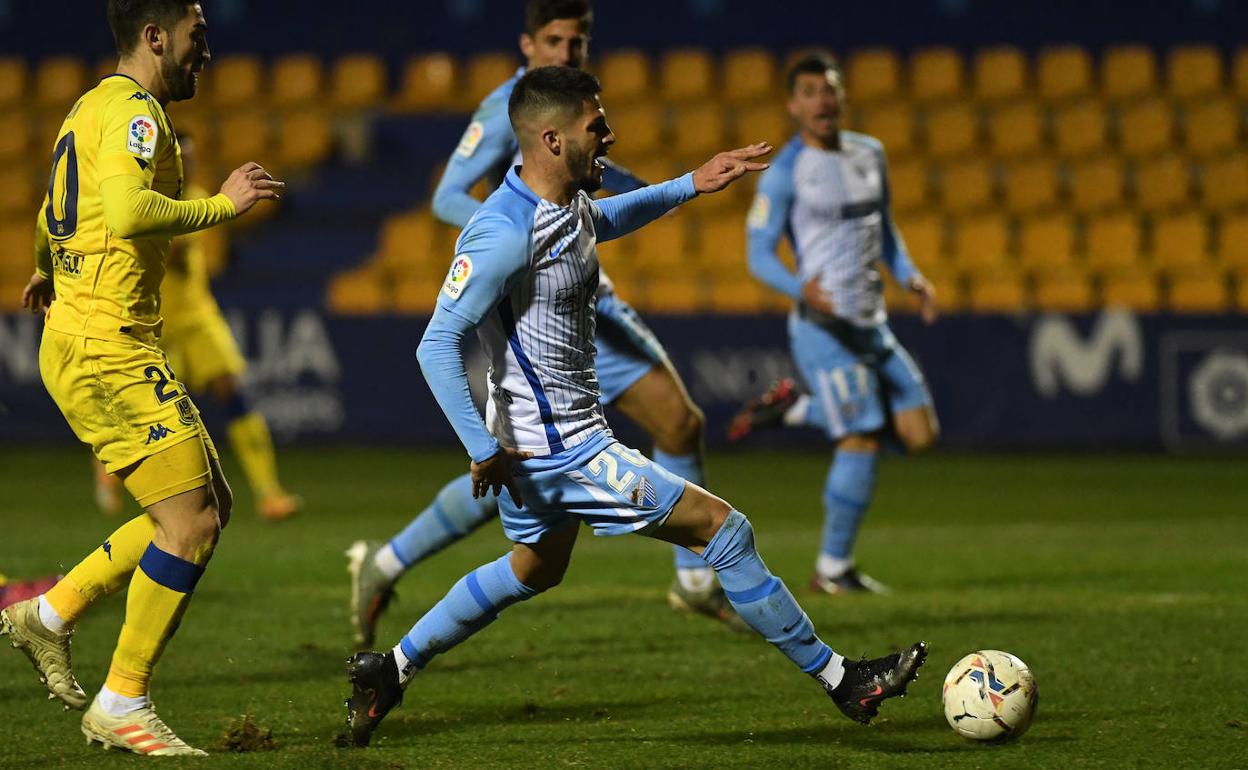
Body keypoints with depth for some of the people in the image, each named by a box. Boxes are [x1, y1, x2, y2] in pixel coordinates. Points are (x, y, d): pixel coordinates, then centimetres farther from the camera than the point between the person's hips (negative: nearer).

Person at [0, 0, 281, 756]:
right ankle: (123, 705, -2)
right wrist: (221, 205, -17)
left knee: (211, 505, 12)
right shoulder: (133, 110, -13)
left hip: (79, 346, 10)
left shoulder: (95, 107, 19)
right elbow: (127, 211, -31)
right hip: (108, 351, -10)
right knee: (191, 522, -9)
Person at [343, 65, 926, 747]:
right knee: (723, 530, -6)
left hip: (559, 434, 11)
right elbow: (437, 345, -26)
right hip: (561, 447, -11)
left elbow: (607, 219, 30)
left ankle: (388, 671, 36)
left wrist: (691, 185, 22)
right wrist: (484, 449, -28)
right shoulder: (505, 235, -26)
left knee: (534, 570, 30)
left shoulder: (568, 204, 4)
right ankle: (841, 680, 5)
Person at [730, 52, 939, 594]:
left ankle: (794, 408, 19)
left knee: (919, 434, 2)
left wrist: (909, 276, 5)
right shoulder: (786, 173, -8)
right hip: (825, 326, -7)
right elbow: (759, 254, -9)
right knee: (862, 442, -11)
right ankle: (833, 570, 3)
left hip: (873, 325, 7)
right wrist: (802, 289, -28)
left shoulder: (870, 154, 12)